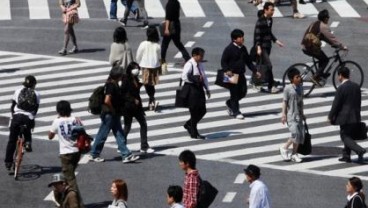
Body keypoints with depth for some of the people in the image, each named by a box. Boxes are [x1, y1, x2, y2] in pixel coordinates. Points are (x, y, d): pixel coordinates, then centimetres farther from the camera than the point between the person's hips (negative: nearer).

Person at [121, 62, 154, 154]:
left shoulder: (135, 80, 9)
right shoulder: (126, 80, -14)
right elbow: (123, 94, -19)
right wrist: (133, 100, -21)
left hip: (136, 107, 8)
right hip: (128, 107, -8)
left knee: (143, 124, 4)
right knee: (127, 126, 2)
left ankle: (144, 147, 9)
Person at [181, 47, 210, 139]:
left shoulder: (200, 65, 12)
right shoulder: (189, 65, -15)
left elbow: (204, 77, 19)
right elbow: (184, 77, -26)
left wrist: (207, 89, 12)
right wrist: (196, 79, -27)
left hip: (199, 88, 8)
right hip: (191, 89, -8)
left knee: (202, 110, 9)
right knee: (194, 111, -1)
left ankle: (188, 125, 29)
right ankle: (194, 133, 11)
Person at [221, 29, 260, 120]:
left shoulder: (243, 48, 11)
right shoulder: (229, 49, -11)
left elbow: (248, 61, 19)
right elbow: (223, 61, -11)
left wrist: (255, 71, 13)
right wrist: (227, 70, -27)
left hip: (241, 74, 7)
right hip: (232, 75, -7)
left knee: (243, 92, 11)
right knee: (235, 93, -1)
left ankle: (230, 103, 34)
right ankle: (236, 112, 10)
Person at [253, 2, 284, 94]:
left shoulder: (270, 20, 7)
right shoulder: (260, 21, -17)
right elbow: (257, 35, -19)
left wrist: (276, 41, 15)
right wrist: (258, 47, -26)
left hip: (268, 46, 8)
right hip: (262, 47, -8)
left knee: (263, 65, 15)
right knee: (268, 65, -12)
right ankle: (271, 86, -9)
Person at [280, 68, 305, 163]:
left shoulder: (300, 87, 9)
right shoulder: (288, 88, -11)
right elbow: (284, 101, -9)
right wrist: (283, 114, -12)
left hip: (299, 115, 7)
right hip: (291, 115, -7)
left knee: (301, 135, 3)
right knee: (295, 134, -14)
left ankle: (294, 154, 14)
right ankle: (284, 148, 8)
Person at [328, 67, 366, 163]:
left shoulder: (341, 88, -15)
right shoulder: (356, 86, 6)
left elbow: (336, 104, -13)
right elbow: (359, 102, 12)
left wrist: (330, 117, -3)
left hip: (345, 117, -7)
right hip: (355, 117, 7)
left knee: (345, 137, 0)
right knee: (349, 136, 16)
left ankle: (359, 150, -19)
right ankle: (346, 156, 19)